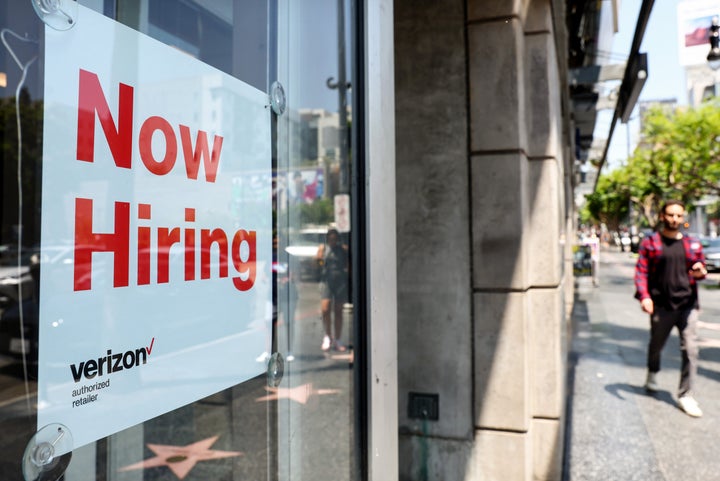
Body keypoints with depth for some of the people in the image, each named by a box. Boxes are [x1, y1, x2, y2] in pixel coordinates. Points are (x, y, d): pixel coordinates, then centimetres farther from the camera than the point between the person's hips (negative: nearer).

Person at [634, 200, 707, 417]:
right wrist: (644, 296, -18)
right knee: (656, 346, 16)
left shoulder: (692, 244, 9)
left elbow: (701, 268, 18)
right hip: (661, 306, -1)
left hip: (688, 305, 2)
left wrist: (700, 272, -8)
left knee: (690, 350, -4)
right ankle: (652, 375, 44)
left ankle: (685, 396, 6)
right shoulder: (650, 243, -1)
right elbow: (641, 271, -5)